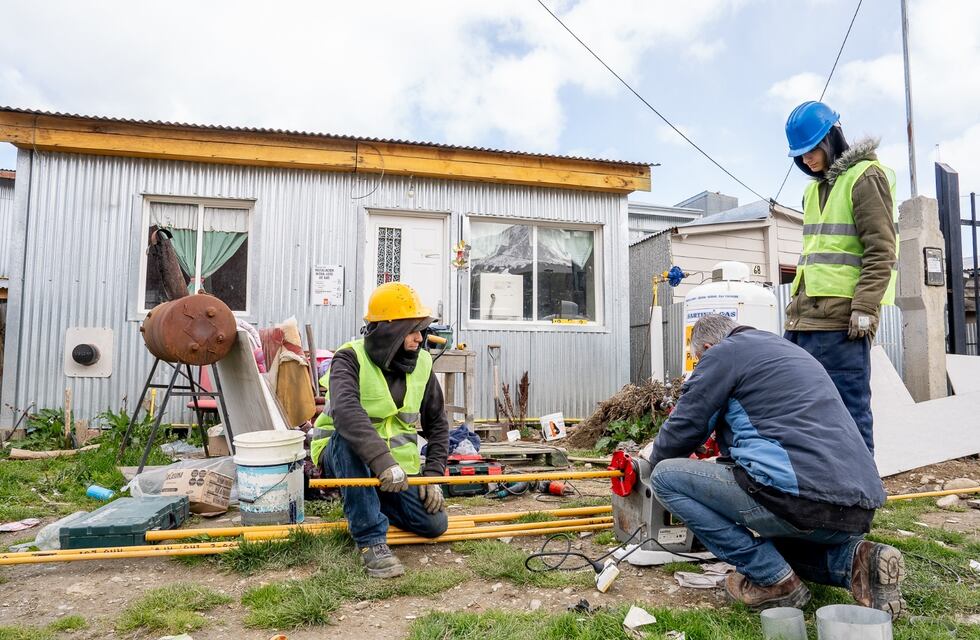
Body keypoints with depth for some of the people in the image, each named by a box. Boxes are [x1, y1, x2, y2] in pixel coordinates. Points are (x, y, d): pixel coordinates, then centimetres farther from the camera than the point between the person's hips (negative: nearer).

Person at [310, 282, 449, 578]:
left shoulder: (421, 364, -3)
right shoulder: (351, 359, -18)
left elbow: (437, 423, 6)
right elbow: (345, 411, -39)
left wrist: (433, 474, -5)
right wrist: (382, 460, -50)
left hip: (398, 464, 4)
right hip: (344, 458, -4)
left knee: (435, 524, -10)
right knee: (347, 437, -37)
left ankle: (374, 504, 19)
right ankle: (371, 540, -28)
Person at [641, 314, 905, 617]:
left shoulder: (722, 353, 1)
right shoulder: (787, 350, 27)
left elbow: (685, 426, 0)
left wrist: (656, 455, 22)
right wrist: (721, 463, 45)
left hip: (805, 495, -10)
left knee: (666, 476, -1)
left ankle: (774, 580, -1)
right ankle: (852, 558, 9)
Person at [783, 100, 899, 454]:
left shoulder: (865, 177, -2)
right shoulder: (815, 188, 21)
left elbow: (881, 250, -10)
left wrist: (864, 308, -16)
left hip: (841, 317, -8)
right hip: (804, 315, 8)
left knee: (848, 410, -4)